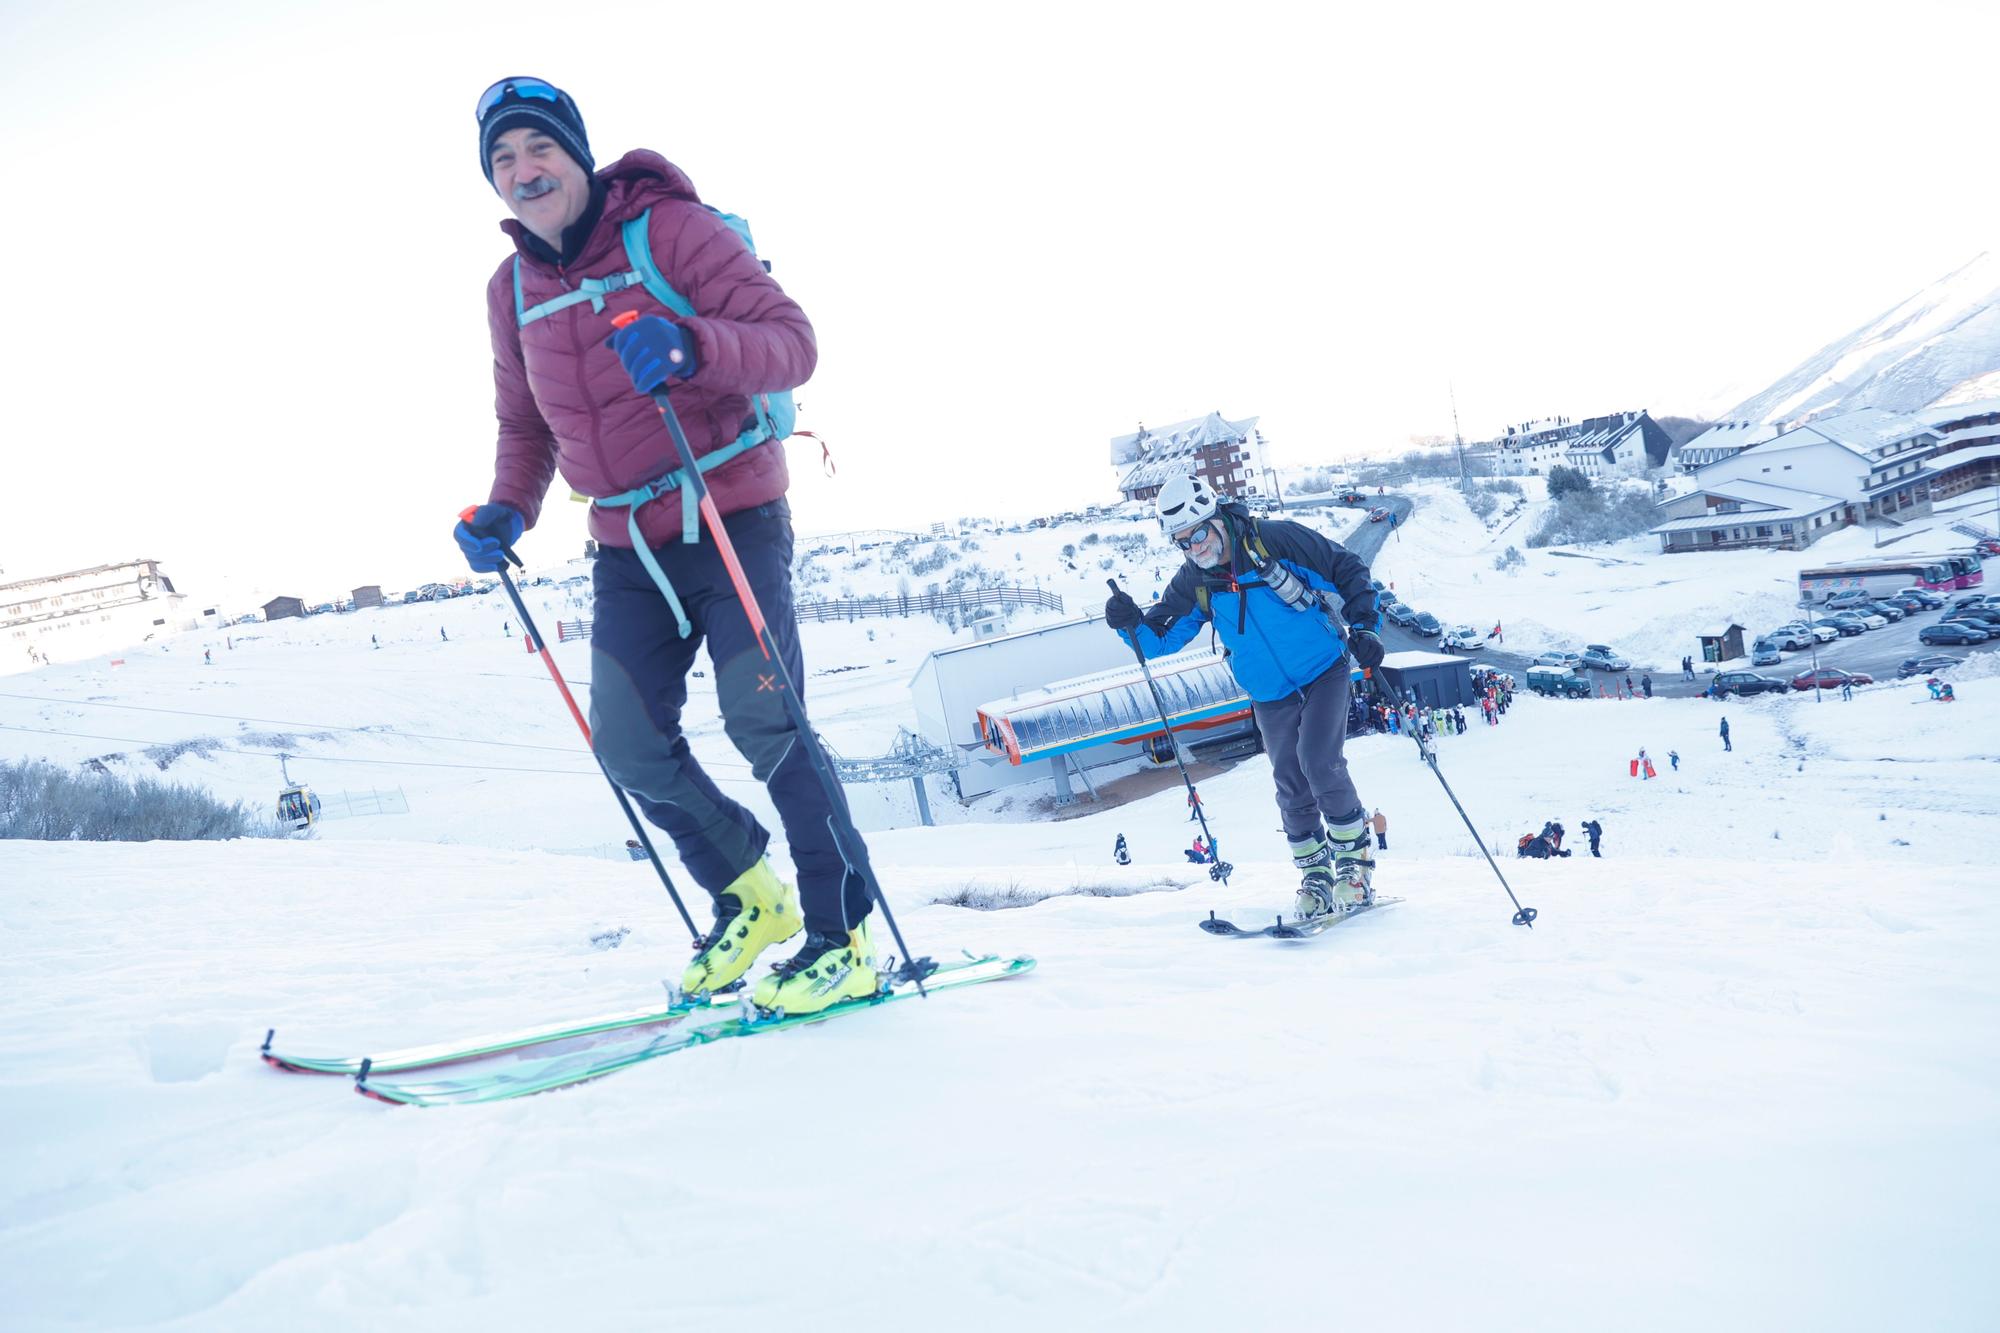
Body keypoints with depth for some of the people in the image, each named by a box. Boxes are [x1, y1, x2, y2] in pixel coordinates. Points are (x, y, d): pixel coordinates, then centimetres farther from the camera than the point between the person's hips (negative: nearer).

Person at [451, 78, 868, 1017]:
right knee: (629, 746, 1)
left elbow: (791, 340, -16)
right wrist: (508, 511, 2)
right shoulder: (513, 291, 9)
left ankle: (843, 938, 1)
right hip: (627, 546, 6)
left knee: (762, 721, -14)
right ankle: (747, 898, 23)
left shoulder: (670, 228, -9)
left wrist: (691, 342, -35)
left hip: (733, 519, -6)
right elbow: (525, 426, 20)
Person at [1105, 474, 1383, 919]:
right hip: (1270, 695, 4)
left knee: (1319, 763, -18)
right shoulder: (1193, 583, -7)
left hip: (1324, 670, -4)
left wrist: (1363, 627, -17)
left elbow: (1348, 569, -8)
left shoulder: (1276, 540, -18)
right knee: (1291, 783, 1)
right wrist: (1131, 623, -24)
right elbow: (1161, 637, -3)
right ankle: (1315, 871, 19)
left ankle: (1356, 857, 1)